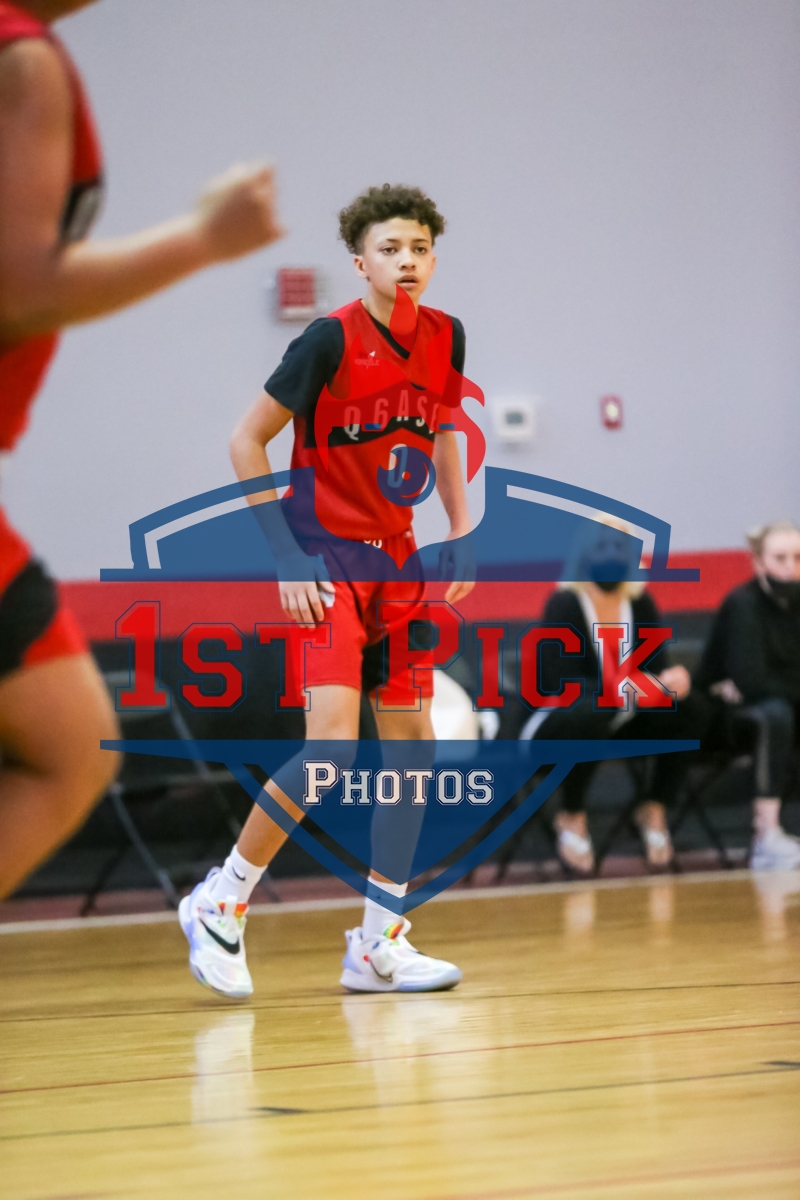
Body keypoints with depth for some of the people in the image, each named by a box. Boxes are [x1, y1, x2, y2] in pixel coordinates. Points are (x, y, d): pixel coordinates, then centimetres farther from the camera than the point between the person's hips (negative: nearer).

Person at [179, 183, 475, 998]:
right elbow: (247, 441, -11)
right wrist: (288, 556, -14)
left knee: (412, 745, 4)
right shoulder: (331, 340, -16)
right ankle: (220, 903, -3)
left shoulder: (445, 337, 1)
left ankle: (379, 945, 13)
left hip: (395, 559, 7)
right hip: (326, 558, -7)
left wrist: (460, 526, 11)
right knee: (331, 746, -19)